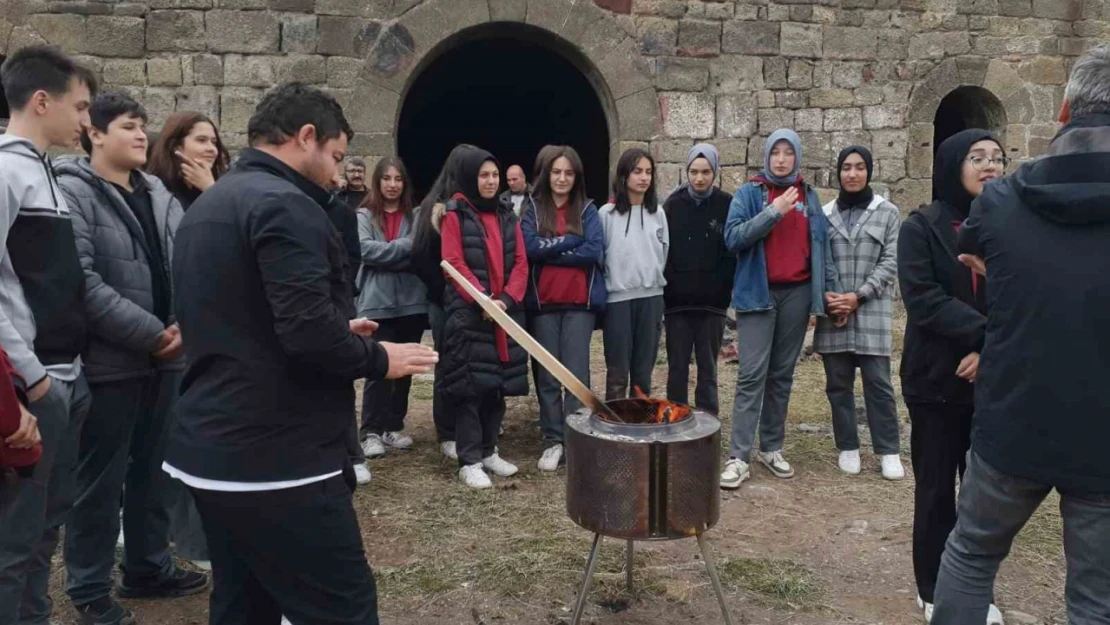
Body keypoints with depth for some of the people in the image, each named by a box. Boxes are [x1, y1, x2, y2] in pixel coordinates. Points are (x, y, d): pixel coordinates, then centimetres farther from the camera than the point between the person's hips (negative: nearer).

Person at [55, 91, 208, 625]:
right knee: (101, 479, 5)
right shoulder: (73, 192, -10)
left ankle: (148, 567, 33)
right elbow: (81, 282, -20)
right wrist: (151, 332, -20)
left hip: (166, 356, 7)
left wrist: (185, 324, -6)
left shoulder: (159, 194, 12)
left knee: (154, 469, 17)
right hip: (109, 360, -7)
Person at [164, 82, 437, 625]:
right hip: (274, 459, -10)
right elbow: (309, 330, -25)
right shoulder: (285, 205, -15)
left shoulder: (206, 206, 16)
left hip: (209, 449, 10)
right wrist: (378, 358, -7)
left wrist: (341, 333, 18)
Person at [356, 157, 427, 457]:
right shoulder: (364, 216, 3)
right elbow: (367, 250, -12)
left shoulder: (415, 215, 8)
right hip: (377, 303, -3)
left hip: (411, 302, 3)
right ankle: (372, 431, 6)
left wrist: (387, 254, -13)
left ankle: (394, 427, 22)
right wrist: (405, 246, -12)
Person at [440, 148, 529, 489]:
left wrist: (507, 299, -9)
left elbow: (520, 262, 7)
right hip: (468, 312, -5)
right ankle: (469, 460, 4)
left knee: (498, 384, 10)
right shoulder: (455, 214, -2)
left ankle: (488, 451, 23)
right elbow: (454, 264, -10)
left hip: (505, 312, 5)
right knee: (470, 385, -4)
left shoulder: (507, 216, 13)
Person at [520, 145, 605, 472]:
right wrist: (571, 239, -10)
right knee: (547, 375, 6)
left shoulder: (588, 209, 6)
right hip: (543, 303, 1)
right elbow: (530, 247, -11)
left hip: (580, 303, -1)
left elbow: (594, 250, -9)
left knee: (576, 374, -2)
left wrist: (551, 250, -8)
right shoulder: (533, 210, 6)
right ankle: (553, 441, 16)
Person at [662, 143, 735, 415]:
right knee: (677, 368, 6)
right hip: (677, 301, 1)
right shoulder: (673, 204, 4)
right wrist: (670, 286, -5)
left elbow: (733, 252, 0)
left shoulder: (727, 205, 1)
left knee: (708, 368, 7)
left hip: (712, 303, -1)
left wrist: (723, 290, -8)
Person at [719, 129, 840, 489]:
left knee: (782, 374, 9)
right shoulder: (749, 193, 1)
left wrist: (832, 289, 6)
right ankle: (739, 457, -6)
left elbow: (821, 246, 12)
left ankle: (772, 448, 20)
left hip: (797, 293, 4)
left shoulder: (809, 197, 11)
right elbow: (733, 237, -12)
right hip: (759, 293, -3)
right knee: (752, 375, -8)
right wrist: (774, 211, -18)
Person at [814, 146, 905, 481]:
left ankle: (888, 450, 11)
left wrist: (859, 296, -11)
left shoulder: (888, 213, 5)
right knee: (838, 383, 7)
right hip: (833, 312, 2)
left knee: (878, 382, 0)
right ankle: (848, 447, 18)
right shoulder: (824, 214, 8)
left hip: (872, 311, -2)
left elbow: (891, 262, -1)